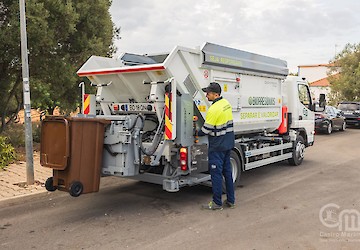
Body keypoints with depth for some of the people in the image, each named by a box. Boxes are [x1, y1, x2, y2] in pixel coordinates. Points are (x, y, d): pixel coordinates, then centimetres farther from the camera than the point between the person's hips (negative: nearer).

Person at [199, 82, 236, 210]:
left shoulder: (214, 109, -22)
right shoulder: (226, 103, 6)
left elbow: (206, 129, -17)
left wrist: (197, 133, 3)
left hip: (217, 146, -9)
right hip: (228, 143, 9)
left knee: (216, 173, 0)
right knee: (227, 171, 15)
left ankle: (217, 203, 8)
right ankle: (231, 200, 23)